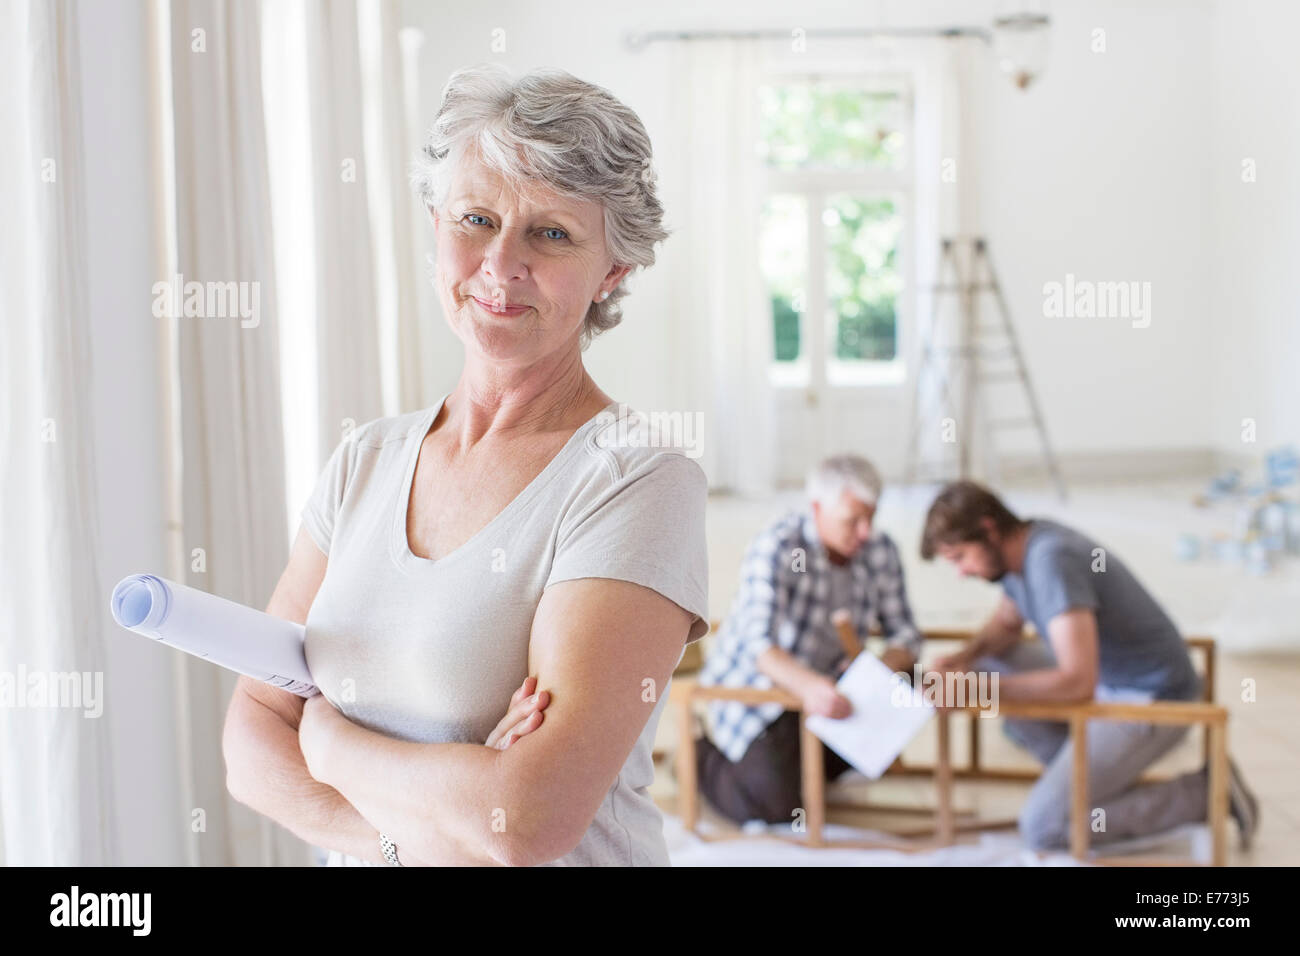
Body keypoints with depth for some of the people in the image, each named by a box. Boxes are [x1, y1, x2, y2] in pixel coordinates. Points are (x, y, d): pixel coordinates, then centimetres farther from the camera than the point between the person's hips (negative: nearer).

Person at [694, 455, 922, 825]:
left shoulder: (879, 550, -8)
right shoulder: (776, 548, -24)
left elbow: (904, 633, -5)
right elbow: (758, 644, -35)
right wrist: (808, 685, -55)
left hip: (821, 687, 6)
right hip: (754, 689, -6)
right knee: (778, 808, -22)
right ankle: (702, 758, 11)